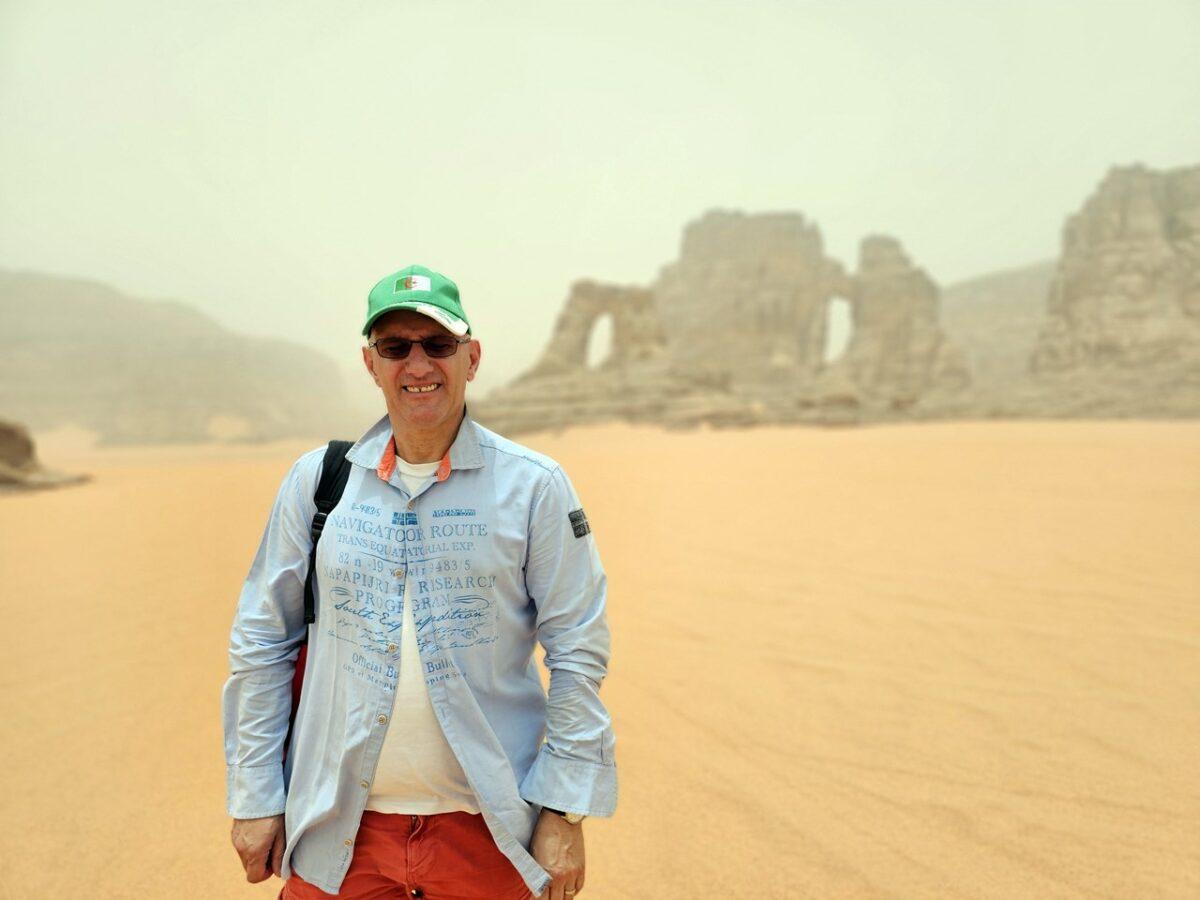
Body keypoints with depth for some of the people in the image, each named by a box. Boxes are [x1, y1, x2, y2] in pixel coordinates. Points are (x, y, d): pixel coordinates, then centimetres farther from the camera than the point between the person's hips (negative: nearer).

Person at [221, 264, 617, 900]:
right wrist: (255, 799, 5)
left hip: (488, 828, -1)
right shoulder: (314, 481, 3)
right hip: (335, 833, 2)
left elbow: (577, 653, -4)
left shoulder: (534, 486, -4)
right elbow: (260, 645, 7)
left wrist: (564, 814, -7)